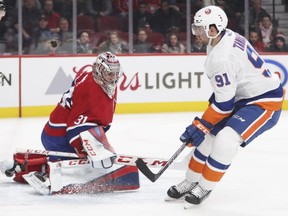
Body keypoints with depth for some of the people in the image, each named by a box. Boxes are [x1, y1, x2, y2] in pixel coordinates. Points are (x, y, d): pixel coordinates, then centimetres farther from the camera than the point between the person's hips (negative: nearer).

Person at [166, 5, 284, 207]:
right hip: (244, 96, 11)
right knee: (210, 134, 12)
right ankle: (191, 182, 24)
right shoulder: (227, 36, -2)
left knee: (226, 140, -25)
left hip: (265, 101, -11)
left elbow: (224, 103, -24)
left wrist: (200, 127, -15)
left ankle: (205, 187, -7)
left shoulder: (220, 58, -29)